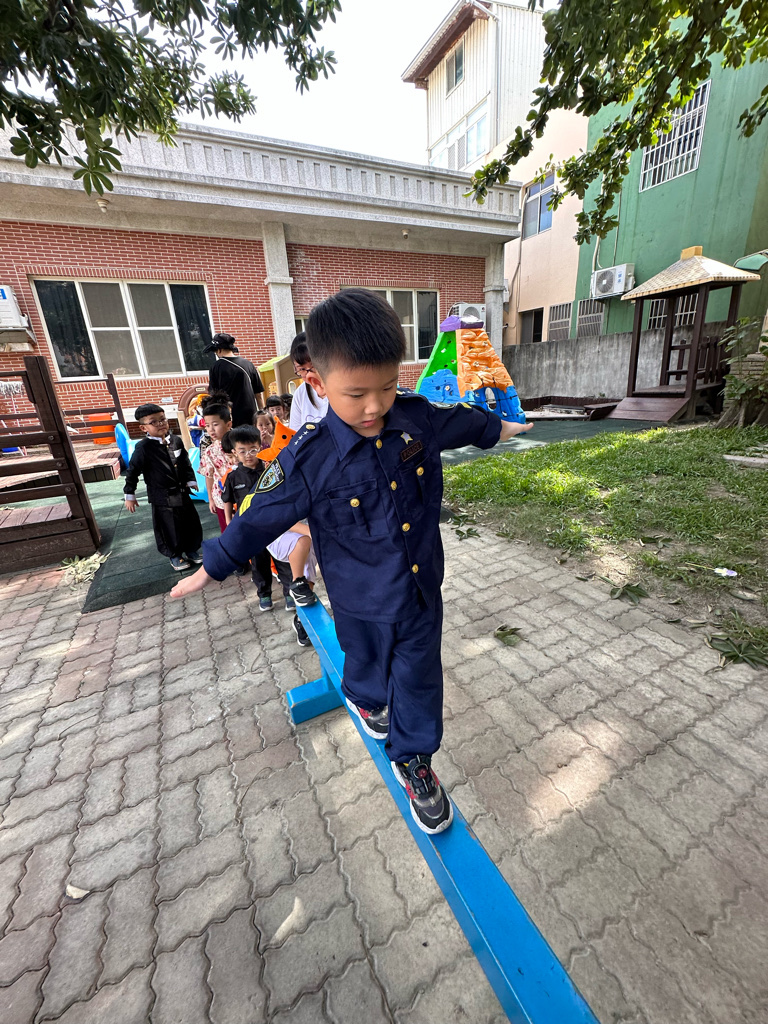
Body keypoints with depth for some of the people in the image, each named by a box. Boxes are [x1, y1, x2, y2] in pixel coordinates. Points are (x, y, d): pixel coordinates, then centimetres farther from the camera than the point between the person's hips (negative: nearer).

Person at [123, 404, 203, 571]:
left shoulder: (176, 440, -2)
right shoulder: (143, 448, -15)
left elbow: (186, 462, 11)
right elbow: (133, 472, -7)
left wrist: (191, 480, 11)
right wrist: (129, 495, -2)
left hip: (182, 493, 5)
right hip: (162, 498, -4)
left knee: (192, 523, 14)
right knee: (169, 528, 8)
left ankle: (192, 550, 35)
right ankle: (175, 556, 29)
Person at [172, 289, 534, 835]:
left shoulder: (420, 418, -14)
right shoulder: (310, 458, -25)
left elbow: (463, 421, 8)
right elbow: (259, 517, -13)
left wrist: (499, 427, 26)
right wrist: (210, 567, -2)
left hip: (422, 586, 3)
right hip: (362, 601, -2)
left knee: (419, 675, 17)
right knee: (368, 662, 27)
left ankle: (413, 759, 44)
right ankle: (364, 697, 64)